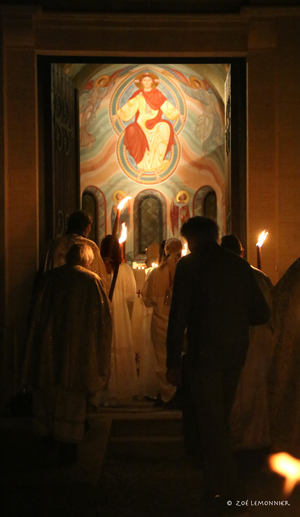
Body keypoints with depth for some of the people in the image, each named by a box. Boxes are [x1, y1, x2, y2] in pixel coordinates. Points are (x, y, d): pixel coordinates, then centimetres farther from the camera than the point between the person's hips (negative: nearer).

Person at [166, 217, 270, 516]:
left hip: (204, 355, -5)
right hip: (235, 356, 6)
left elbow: (178, 316, -11)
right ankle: (215, 489, 33)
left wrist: (173, 362, -5)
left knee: (212, 427, 3)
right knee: (220, 422, 20)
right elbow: (261, 314, 6)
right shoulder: (239, 265, 5)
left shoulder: (189, 264, -7)